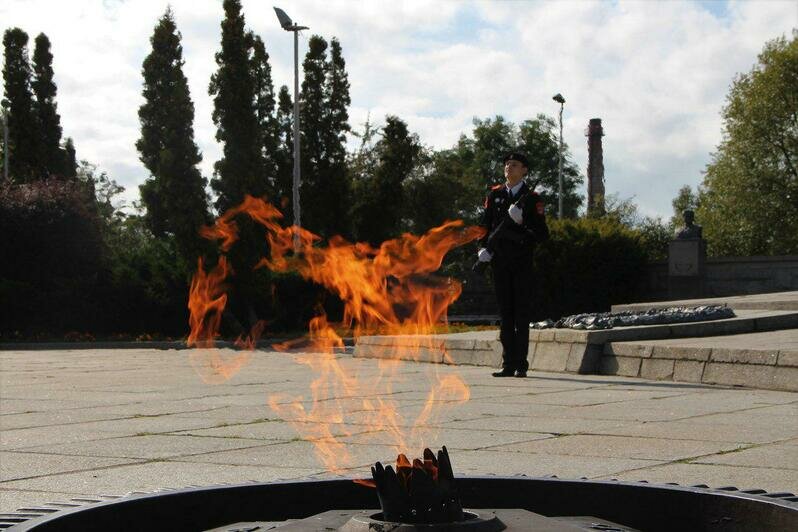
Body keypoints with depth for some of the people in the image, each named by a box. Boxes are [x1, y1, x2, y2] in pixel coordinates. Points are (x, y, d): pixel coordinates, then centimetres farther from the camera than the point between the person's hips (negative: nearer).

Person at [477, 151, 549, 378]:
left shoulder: (532, 198, -1)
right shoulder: (494, 195, 10)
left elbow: (542, 233, -5)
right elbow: (485, 225, 13)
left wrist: (523, 224, -21)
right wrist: (483, 248, -3)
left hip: (522, 263, -3)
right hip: (499, 262, 3)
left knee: (521, 315, -1)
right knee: (505, 314, 5)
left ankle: (521, 365, 3)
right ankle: (508, 364, 8)